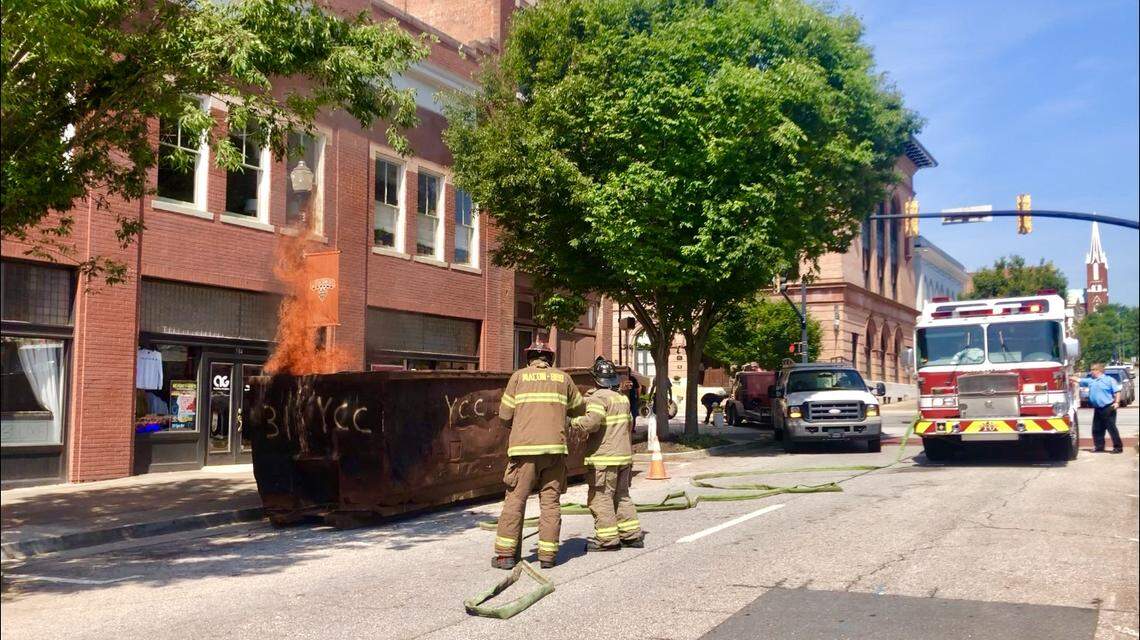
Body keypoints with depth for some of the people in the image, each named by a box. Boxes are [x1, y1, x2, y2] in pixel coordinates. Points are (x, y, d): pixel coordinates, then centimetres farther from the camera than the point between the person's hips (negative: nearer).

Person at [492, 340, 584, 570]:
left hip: (524, 448, -2)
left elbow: (504, 415, 5)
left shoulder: (519, 376, 7)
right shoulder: (563, 378, 12)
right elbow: (579, 407, 24)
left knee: (515, 499, 2)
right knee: (550, 501, 6)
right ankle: (548, 554, 6)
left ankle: (506, 554, 1)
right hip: (555, 447, 2)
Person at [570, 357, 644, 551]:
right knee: (622, 496, 16)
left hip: (604, 458, -9)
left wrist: (572, 423, -13)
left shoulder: (598, 397, -13)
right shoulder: (623, 398, 14)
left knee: (600, 498, -2)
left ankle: (607, 539, -1)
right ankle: (632, 534, 18)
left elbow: (592, 422, -26)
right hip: (624, 455, 9)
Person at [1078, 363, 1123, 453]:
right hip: (1097, 409, 7)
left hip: (1108, 408, -7)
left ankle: (1118, 447, -2)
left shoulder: (1109, 380, -5)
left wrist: (1117, 402, -19)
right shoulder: (1090, 381, 13)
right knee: (1097, 429, 10)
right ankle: (1099, 446, 20)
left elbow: (1117, 392, -9)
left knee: (1112, 428, -7)